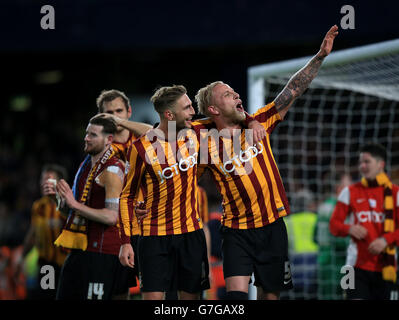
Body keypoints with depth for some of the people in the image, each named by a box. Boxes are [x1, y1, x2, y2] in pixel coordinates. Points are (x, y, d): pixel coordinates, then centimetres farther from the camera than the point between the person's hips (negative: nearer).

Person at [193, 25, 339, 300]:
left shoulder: (258, 125, 3)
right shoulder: (205, 139, -3)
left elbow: (294, 90, 3)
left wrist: (320, 56, -1)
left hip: (272, 226, 2)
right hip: (237, 232, -2)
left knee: (270, 295, 8)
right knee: (236, 294, -17)